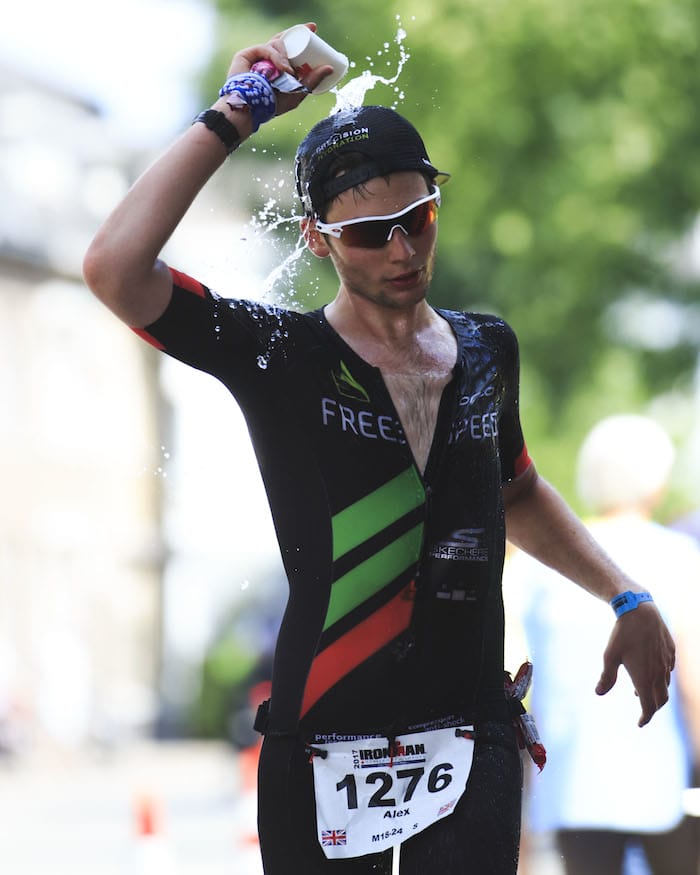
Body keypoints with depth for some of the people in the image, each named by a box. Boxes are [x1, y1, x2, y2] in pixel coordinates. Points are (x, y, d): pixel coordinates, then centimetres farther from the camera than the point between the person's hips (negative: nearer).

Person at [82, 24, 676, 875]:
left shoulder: (486, 349, 12)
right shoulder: (280, 357, -3)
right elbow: (113, 268, -19)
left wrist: (628, 599, 26)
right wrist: (233, 117, -14)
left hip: (470, 745, 3)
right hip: (320, 752, -3)